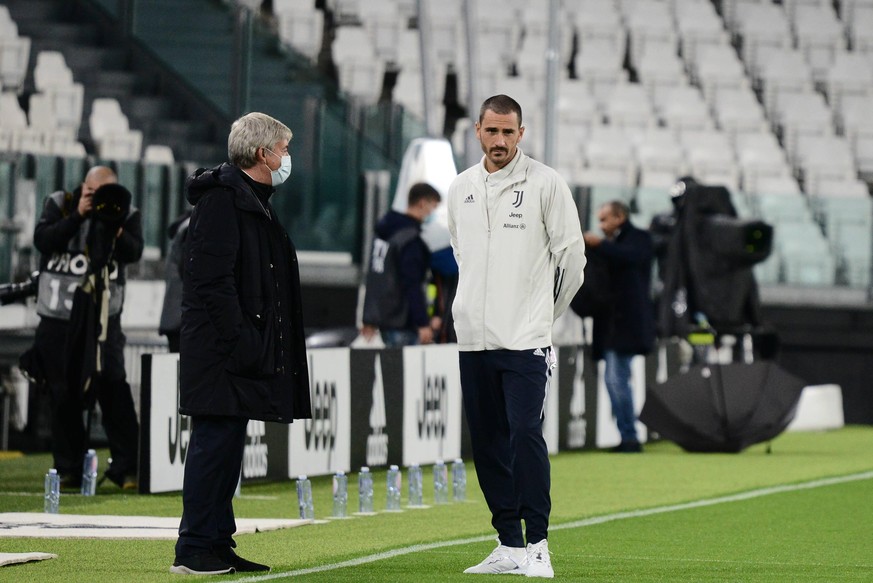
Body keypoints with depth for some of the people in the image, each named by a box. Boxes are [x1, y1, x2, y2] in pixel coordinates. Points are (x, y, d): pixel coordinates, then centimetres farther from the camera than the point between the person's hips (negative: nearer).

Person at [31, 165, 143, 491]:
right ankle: (69, 472, 11)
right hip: (57, 318, 1)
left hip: (103, 317, -1)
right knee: (62, 395, 4)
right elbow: (43, 241, -10)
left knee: (113, 389, -10)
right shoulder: (59, 205, 4)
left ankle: (126, 469, -8)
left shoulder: (125, 215, 4)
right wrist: (77, 216, -17)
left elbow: (133, 253, -10)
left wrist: (114, 229, -27)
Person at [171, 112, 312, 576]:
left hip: (242, 344, 10)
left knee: (226, 445, 11)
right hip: (220, 347, -10)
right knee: (216, 441, -9)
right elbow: (213, 278, -19)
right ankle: (194, 550, -7)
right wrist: (239, 339, -22)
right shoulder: (221, 199, -12)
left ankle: (217, 544, 14)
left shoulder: (253, 201, 19)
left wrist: (254, 341, 17)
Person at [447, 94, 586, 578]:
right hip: (473, 337, 5)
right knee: (487, 443, 6)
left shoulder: (545, 183, -3)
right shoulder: (461, 188, 11)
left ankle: (537, 544, -10)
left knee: (525, 436, -15)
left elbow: (572, 256, 2)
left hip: (525, 339, -5)